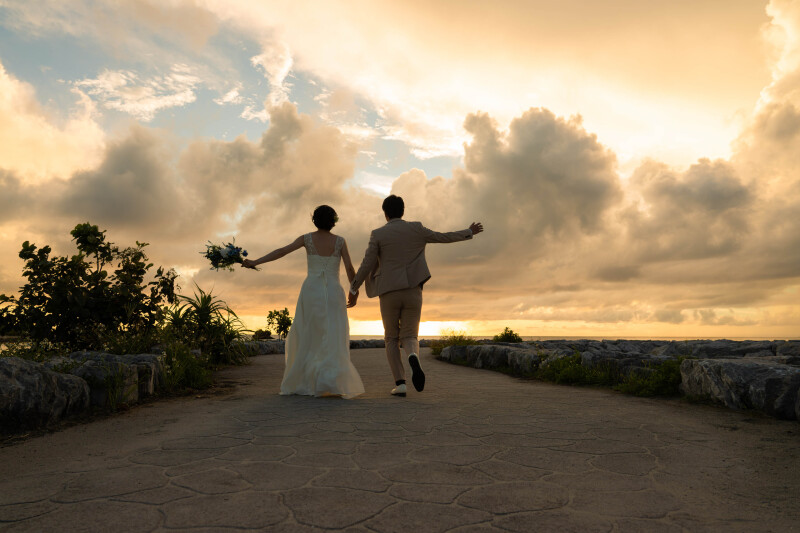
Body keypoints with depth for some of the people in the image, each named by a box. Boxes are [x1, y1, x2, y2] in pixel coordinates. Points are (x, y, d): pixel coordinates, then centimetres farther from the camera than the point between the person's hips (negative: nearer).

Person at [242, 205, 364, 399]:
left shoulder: (307, 238, 4)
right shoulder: (340, 241, 3)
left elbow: (281, 251, -7)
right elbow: (350, 269, -2)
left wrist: (255, 262, -8)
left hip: (311, 291, 1)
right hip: (333, 292, -1)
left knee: (306, 339, 11)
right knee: (333, 341, -2)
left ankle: (300, 383, 13)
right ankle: (331, 381, -19)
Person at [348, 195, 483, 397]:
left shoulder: (378, 234, 0)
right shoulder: (416, 229, 6)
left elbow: (366, 264, -5)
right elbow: (444, 237, 13)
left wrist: (353, 290, 4)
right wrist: (469, 232, 29)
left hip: (389, 293, -1)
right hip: (413, 292, 1)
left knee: (391, 339, 13)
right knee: (409, 337, 8)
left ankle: (400, 383, 0)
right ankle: (413, 358, -29)